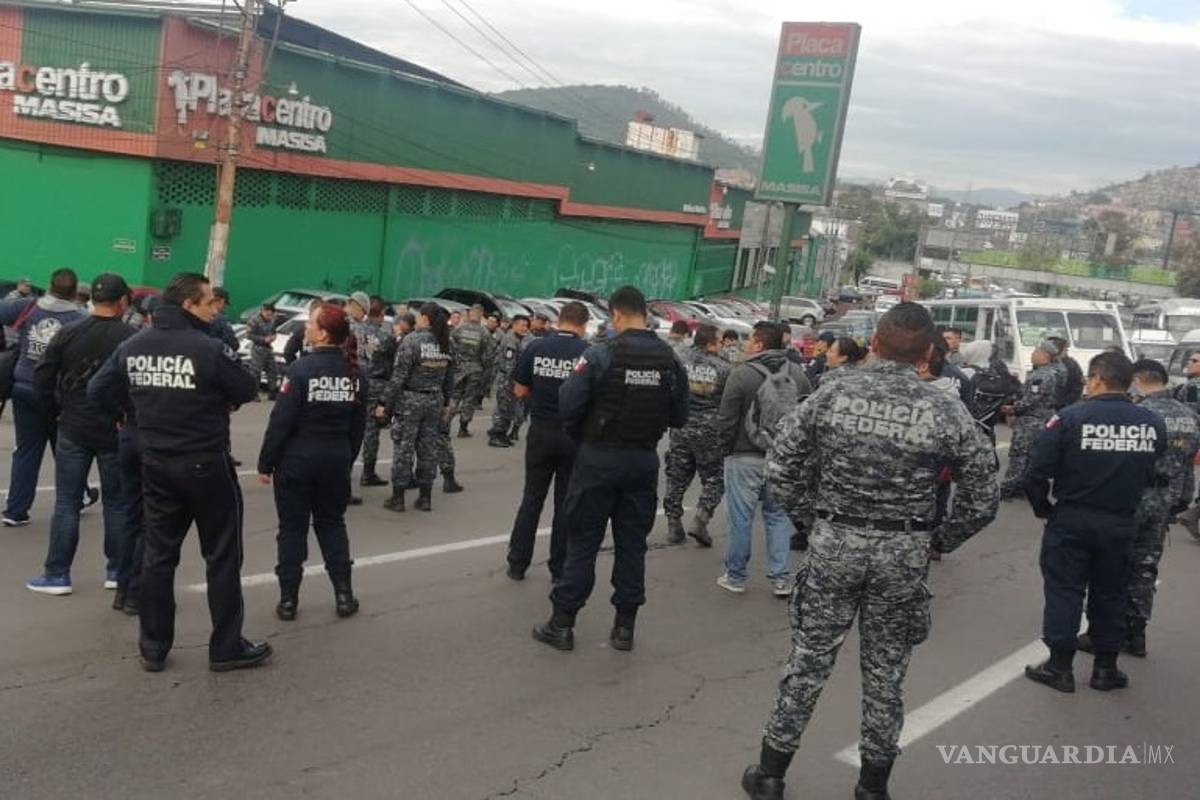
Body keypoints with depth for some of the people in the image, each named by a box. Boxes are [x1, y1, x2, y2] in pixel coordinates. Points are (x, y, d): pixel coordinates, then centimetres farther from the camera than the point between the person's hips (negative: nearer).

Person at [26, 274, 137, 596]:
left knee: (66, 504, 9)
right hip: (116, 433, -2)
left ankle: (57, 574, 11)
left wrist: (56, 413, 10)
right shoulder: (133, 338, -12)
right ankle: (118, 572, 17)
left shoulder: (68, 334, -3)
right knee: (117, 503, 11)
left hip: (73, 431, 2)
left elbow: (41, 380, -3)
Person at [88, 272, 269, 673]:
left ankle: (153, 648, 20)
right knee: (222, 556, 6)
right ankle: (226, 647, 12)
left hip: (155, 464, 6)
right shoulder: (209, 349, -18)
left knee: (158, 554, 13)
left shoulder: (132, 346, 1)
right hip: (206, 464, -6)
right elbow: (249, 389, -8)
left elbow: (97, 391, 7)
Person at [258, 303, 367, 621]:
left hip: (297, 459, -4)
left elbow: (281, 421, -16)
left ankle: (288, 599, 11)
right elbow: (359, 424, 7)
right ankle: (343, 594, 14)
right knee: (332, 524, 17)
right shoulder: (353, 372, 1)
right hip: (336, 460, 4)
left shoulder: (301, 369, -16)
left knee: (293, 528, 7)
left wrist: (265, 463, -8)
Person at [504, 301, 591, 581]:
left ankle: (517, 564, 16)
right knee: (566, 503, 9)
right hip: (574, 435, -1)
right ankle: (559, 569, 15)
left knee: (532, 499, 12)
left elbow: (520, 391, 1)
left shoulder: (536, 348, -4)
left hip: (541, 432, 2)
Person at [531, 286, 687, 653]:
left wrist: (582, 434, 5)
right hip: (644, 460, 3)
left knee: (583, 542, 6)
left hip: (600, 457, -3)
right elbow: (679, 418, 5)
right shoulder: (671, 360, -1)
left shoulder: (600, 355, -14)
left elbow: (567, 406, -14)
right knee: (632, 543, 12)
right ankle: (624, 626, 18)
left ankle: (562, 624, 12)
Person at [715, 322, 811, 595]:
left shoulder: (742, 374, -11)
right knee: (778, 515, 12)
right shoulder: (797, 374, 4)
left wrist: (724, 448, 4)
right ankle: (780, 578, 12)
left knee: (741, 517, 4)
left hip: (745, 458, -4)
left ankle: (735, 576, 14)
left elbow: (727, 419, -10)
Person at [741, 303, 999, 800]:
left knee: (809, 659, 11)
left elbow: (780, 468, -2)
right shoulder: (946, 411, -6)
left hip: (833, 542, 0)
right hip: (904, 553, 0)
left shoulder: (832, 395, -5)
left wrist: (808, 518, 9)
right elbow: (983, 497, -3)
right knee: (885, 670, 14)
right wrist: (940, 541, 9)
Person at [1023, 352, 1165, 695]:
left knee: (1064, 591, 7)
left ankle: (1060, 667, 11)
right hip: (1122, 524, 3)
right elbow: (1155, 474, 4)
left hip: (1071, 521, -3)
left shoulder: (1070, 417, -15)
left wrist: (1043, 508, 1)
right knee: (1111, 595, 15)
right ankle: (1105, 668, 23)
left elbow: (1038, 471, -14)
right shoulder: (1153, 423, -3)